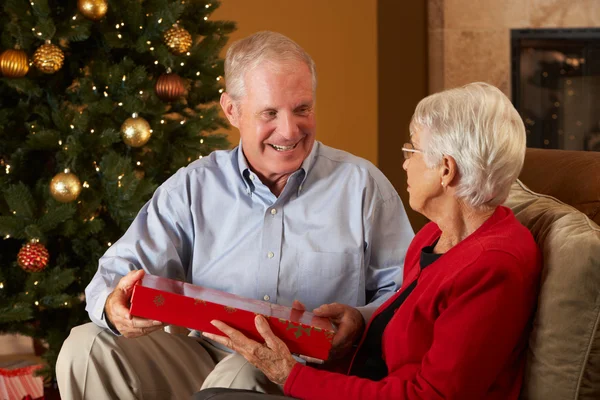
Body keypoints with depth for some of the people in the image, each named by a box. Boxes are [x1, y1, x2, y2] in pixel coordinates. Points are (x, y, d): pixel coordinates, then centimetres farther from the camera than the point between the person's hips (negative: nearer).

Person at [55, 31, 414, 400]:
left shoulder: (361, 185, 4)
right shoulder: (192, 188, 10)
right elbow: (122, 270, 4)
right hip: (205, 358, 4)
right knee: (89, 346, -16)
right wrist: (116, 305, -23)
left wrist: (361, 320, -20)